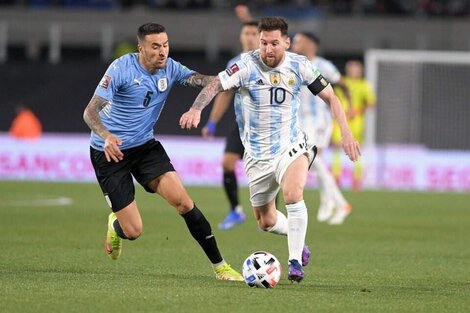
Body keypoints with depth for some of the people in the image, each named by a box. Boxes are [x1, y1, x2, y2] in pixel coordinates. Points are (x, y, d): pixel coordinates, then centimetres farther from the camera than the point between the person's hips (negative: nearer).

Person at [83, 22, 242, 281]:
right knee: (133, 231, -7)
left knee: (182, 200, -16)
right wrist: (106, 136, -44)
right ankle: (115, 226, 34)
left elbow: (203, 81, -19)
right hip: (110, 151, -4)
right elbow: (90, 112, -24)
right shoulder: (121, 68, -19)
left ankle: (219, 266, -8)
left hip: (145, 145, 4)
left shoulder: (170, 68, -4)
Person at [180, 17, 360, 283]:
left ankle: (295, 262, -19)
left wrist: (346, 133, -5)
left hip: (291, 146, -1)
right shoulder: (248, 65, -15)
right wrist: (196, 109, -44)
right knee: (266, 223, 10)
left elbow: (330, 96, 3)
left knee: (293, 194, -30)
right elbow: (214, 86, -24)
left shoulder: (299, 66, -7)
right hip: (258, 154, 1)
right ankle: (297, 236, 43)